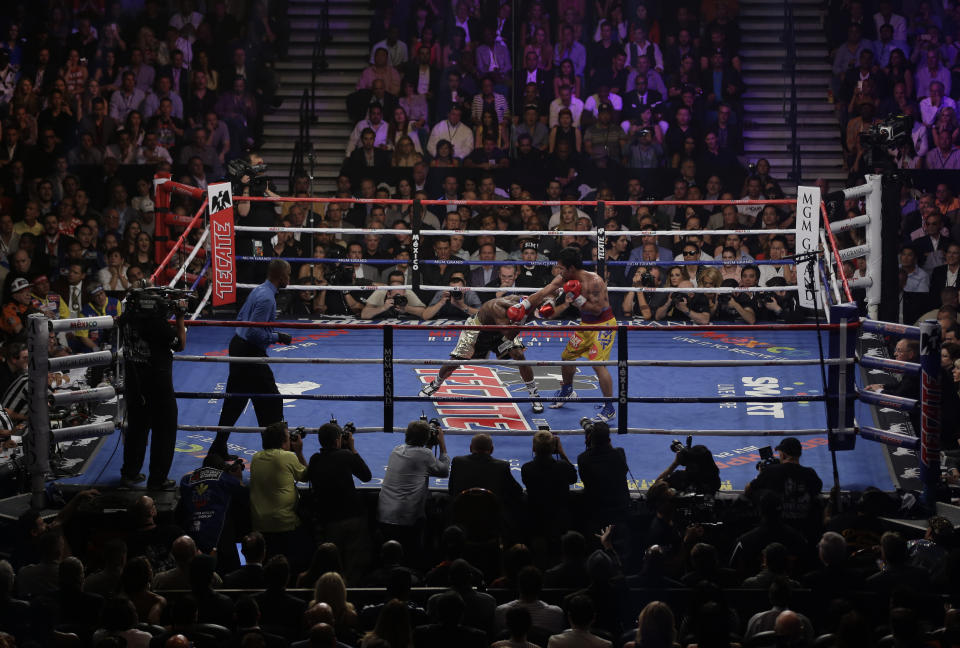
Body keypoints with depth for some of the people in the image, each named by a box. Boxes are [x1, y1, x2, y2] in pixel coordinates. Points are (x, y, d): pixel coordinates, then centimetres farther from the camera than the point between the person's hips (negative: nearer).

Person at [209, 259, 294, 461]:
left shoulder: (258, 290, 9)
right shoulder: (266, 298, -21)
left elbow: (240, 317, 19)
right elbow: (255, 333, -25)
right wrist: (278, 337, -13)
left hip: (238, 346, 10)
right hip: (250, 352, -10)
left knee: (234, 400, 16)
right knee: (271, 401, -1)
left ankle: (219, 448, 23)